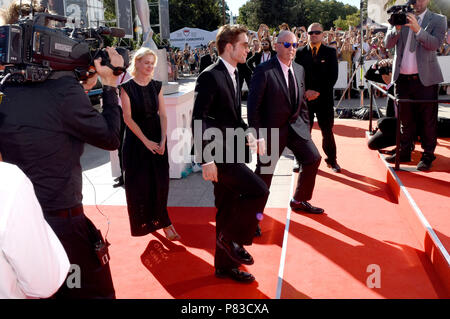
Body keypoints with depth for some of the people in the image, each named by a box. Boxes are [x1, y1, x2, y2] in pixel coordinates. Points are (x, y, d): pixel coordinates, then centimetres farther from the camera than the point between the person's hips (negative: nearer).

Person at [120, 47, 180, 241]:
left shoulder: (156, 86, 5)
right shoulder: (127, 87, -6)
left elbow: (162, 115, 2)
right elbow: (128, 118, -11)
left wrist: (163, 140, -10)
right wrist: (146, 141, -15)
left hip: (157, 139, 3)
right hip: (136, 140, -3)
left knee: (160, 181, 3)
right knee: (139, 182, 4)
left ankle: (159, 220, 14)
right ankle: (144, 221, 21)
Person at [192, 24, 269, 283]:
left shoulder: (234, 75, 14)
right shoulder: (210, 76, -14)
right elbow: (198, 120, -18)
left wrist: (250, 137, 6)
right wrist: (206, 159, -22)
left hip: (232, 152, 9)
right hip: (219, 155, -9)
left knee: (228, 210, 14)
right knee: (259, 191, -15)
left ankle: (225, 264, 27)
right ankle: (232, 239, 3)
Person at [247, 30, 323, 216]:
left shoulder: (299, 70, 8)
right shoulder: (264, 71, -15)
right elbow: (253, 105, -16)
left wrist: (306, 127, 11)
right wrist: (257, 135, -19)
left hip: (296, 126, 7)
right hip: (272, 129, -6)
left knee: (313, 159, 5)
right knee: (264, 172, 2)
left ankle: (299, 201, 23)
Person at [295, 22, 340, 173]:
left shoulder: (330, 52, 5)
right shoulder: (300, 53, 7)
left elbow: (333, 76, -2)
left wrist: (318, 92, -11)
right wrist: (306, 91, -10)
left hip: (324, 98, 0)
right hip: (305, 98, 1)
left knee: (327, 131, 4)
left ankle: (331, 160, 18)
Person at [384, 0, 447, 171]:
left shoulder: (438, 20, 2)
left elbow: (435, 44, -13)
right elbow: (388, 44, 0)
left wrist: (418, 29, -26)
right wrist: (397, 28, -18)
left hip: (425, 79, -3)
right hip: (402, 78, 3)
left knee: (427, 120, 1)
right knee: (405, 119, 13)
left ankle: (428, 156, 11)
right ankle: (404, 152, 24)